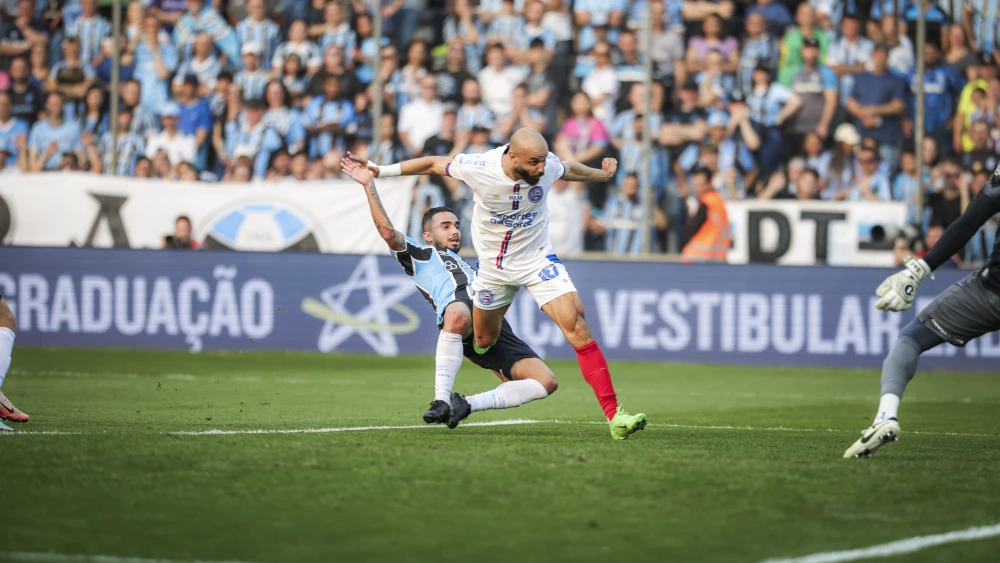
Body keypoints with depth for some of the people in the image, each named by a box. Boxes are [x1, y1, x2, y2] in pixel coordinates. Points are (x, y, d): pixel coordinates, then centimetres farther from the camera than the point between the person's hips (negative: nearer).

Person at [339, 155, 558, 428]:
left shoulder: (468, 267, 46)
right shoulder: (420, 255, 25)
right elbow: (388, 231, 8)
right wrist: (369, 185, 4)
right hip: (458, 306, -6)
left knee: (546, 382, -12)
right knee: (458, 314, -47)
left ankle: (465, 405, -9)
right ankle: (441, 401, -39)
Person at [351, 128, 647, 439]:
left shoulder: (548, 166, -19)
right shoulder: (478, 167, -25)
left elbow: (569, 169, 7)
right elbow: (433, 163, -7)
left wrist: (602, 174, 22)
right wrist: (380, 170, -3)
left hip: (537, 259, 0)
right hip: (493, 267, 0)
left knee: (576, 325, -18)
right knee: (484, 340, 14)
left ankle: (613, 415, -22)